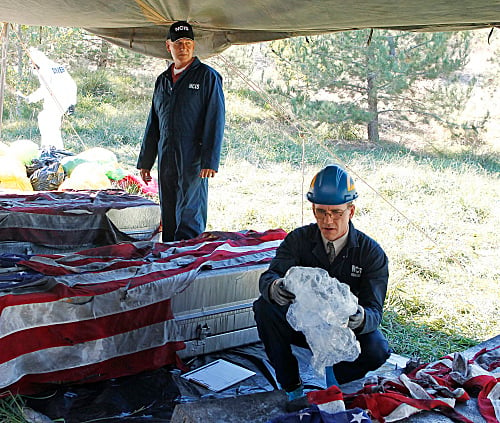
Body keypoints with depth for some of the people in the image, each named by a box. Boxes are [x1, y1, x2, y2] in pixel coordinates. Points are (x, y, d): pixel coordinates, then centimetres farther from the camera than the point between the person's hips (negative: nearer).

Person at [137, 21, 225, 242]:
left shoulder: (207, 76, 0)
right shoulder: (162, 80, 18)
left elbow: (215, 121, -7)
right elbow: (153, 125, 21)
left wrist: (209, 161, -15)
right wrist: (145, 162, 16)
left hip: (193, 161, -6)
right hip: (166, 160, 6)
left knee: (189, 218, -4)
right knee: (168, 219, 10)